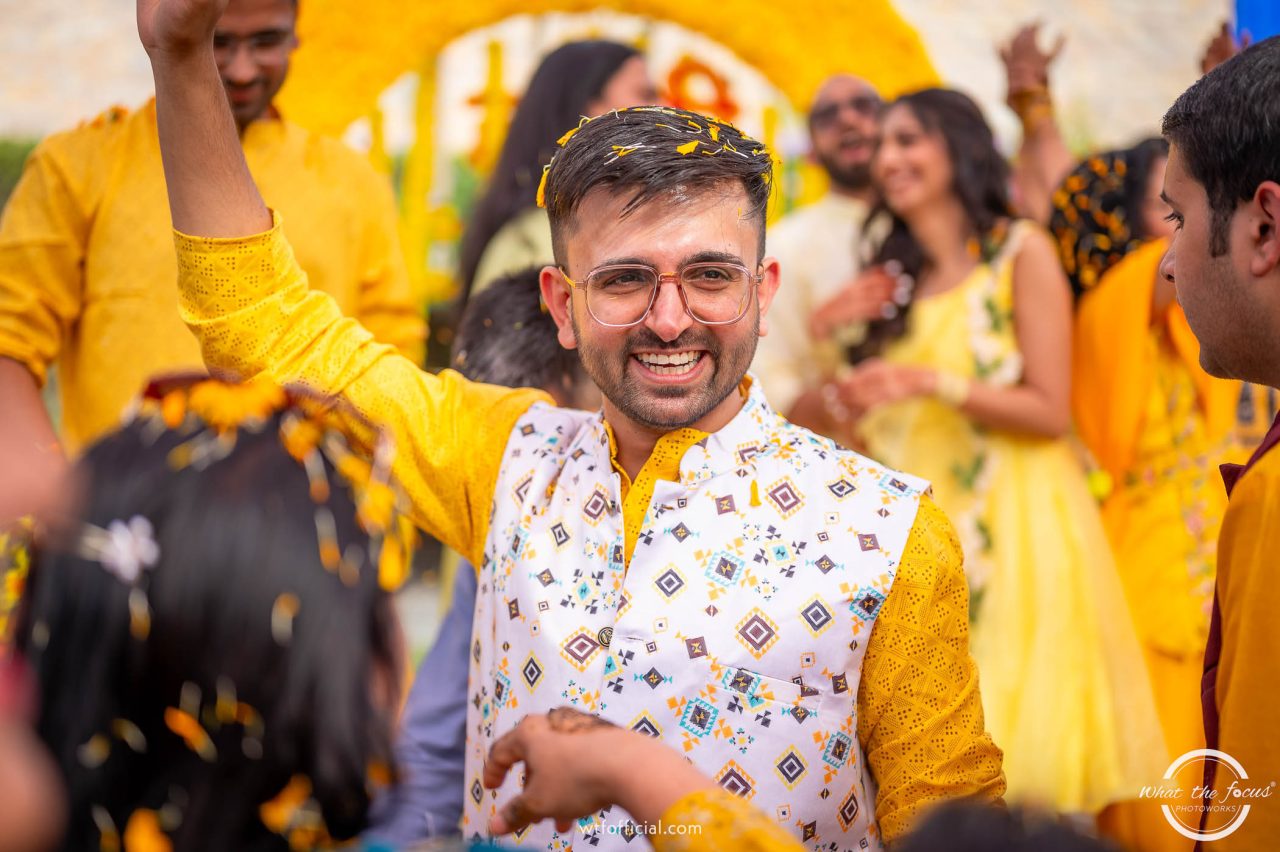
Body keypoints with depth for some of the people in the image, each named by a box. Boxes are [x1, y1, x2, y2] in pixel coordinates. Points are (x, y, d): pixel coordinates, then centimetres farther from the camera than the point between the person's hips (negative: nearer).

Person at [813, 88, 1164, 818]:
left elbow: (1049, 410, -8)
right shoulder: (899, 278, 14)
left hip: (1015, 522, -5)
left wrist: (936, 381, -18)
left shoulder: (1022, 252, -2)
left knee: (1024, 743, -5)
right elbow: (881, 425, 15)